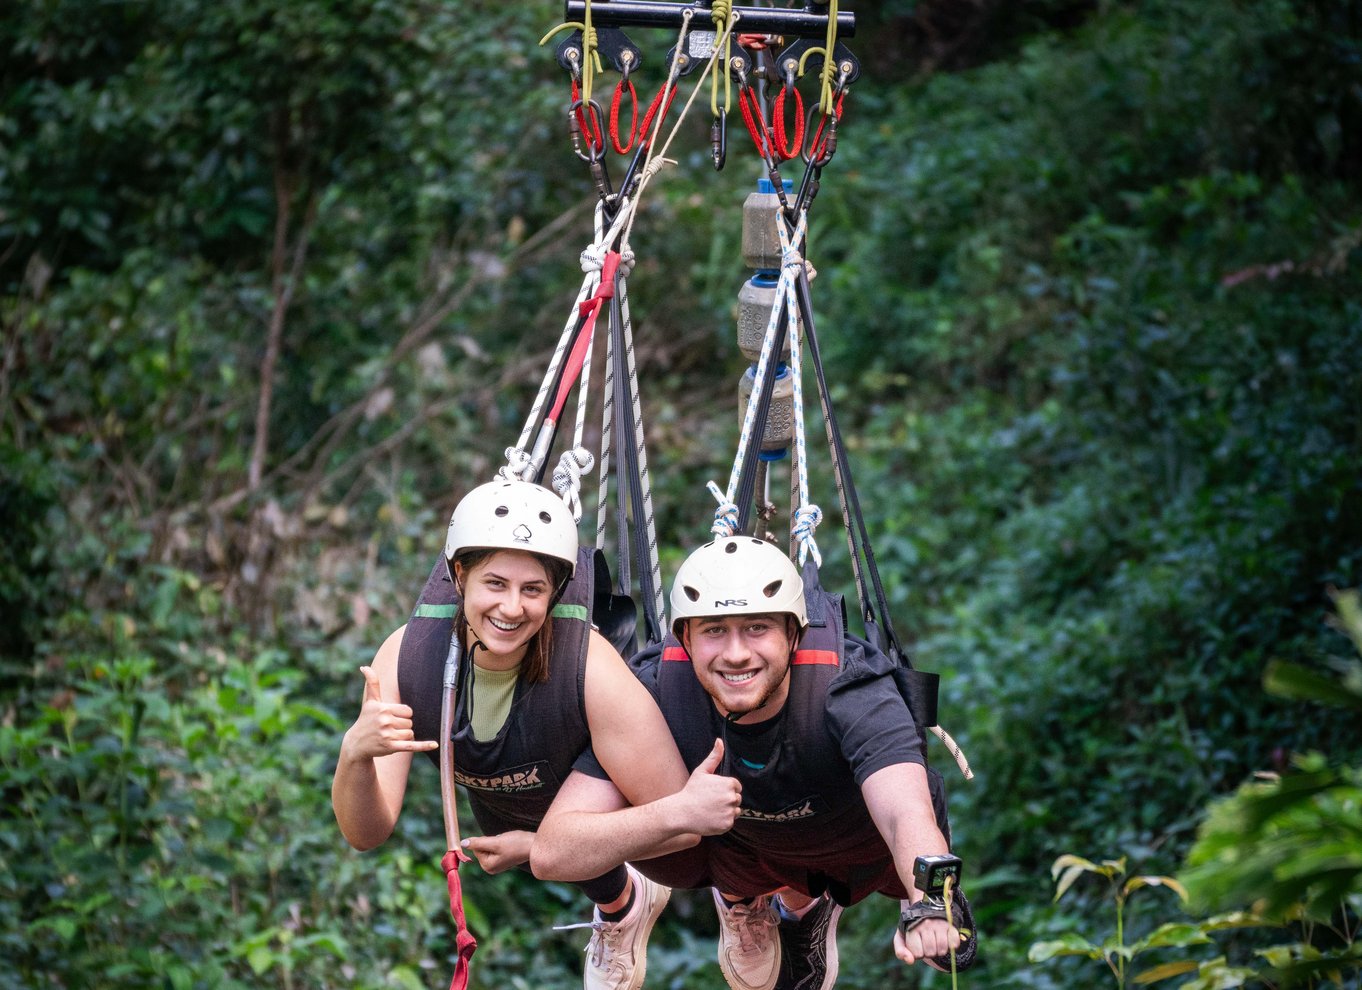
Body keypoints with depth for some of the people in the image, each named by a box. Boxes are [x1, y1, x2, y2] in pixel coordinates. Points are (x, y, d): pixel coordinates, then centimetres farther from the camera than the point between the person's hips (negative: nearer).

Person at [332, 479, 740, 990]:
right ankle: (621, 905, 46)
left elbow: (680, 822, -37)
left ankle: (622, 908, 4)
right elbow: (365, 833, -33)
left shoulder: (593, 670, -41)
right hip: (499, 796, 4)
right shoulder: (405, 656, -33)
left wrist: (536, 846, -34)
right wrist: (354, 756, -54)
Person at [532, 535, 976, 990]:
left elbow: (910, 815, -55)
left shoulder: (847, 693, -39)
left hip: (863, 830, -1)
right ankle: (742, 898, 19)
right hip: (738, 843, 1)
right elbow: (552, 854, -39)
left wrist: (928, 906, -78)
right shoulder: (655, 694, -34)